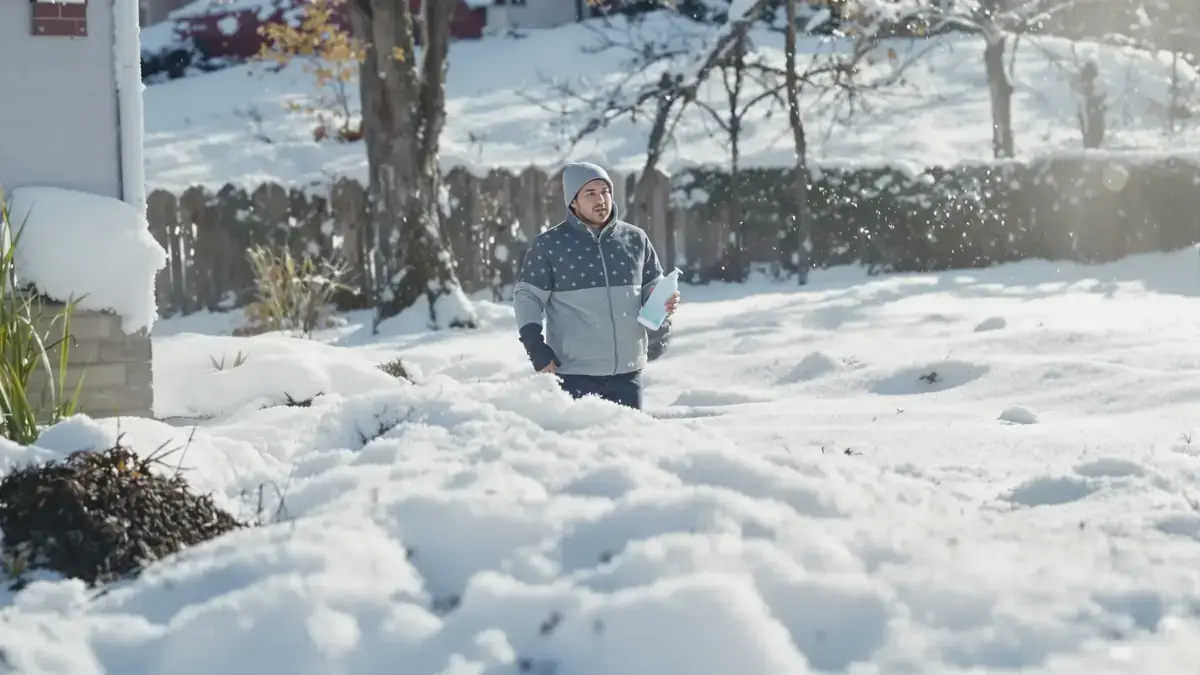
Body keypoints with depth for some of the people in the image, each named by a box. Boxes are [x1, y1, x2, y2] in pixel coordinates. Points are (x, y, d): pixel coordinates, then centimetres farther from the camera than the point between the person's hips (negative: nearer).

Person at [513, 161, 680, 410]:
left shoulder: (635, 239, 8)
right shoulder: (549, 245, -1)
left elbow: (653, 287, 18)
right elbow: (527, 296, 3)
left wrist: (664, 302, -5)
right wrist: (536, 347, -8)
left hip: (627, 371, 3)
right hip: (574, 374, -3)